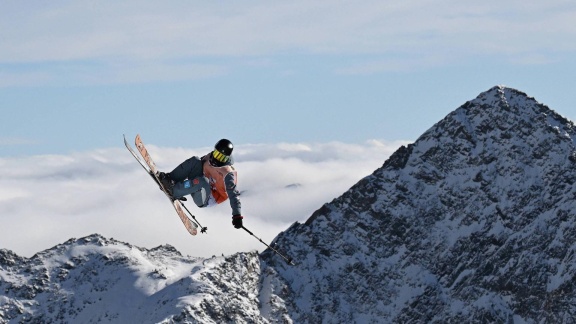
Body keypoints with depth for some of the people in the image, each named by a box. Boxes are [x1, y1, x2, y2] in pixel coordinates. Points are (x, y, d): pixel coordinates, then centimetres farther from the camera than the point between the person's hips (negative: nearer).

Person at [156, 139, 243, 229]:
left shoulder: (228, 174, -25)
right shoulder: (210, 157, -4)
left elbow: (233, 194, -30)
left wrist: (237, 215, -39)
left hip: (206, 200, -7)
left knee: (203, 181, -38)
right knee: (195, 161, -9)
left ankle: (173, 191, -26)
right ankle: (170, 180, -14)